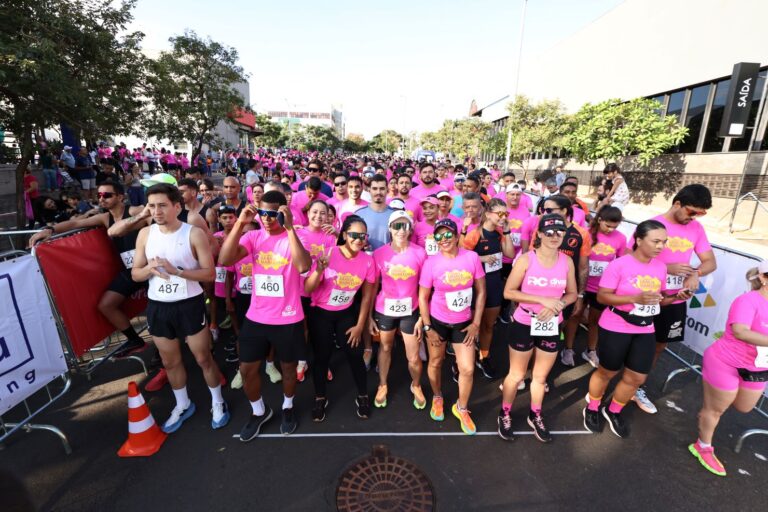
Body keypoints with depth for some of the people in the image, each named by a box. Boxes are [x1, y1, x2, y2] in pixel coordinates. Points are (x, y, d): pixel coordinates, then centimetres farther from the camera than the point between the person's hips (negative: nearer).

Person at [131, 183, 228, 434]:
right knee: (170, 361, 19)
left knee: (204, 358, 9)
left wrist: (176, 270, -25)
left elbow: (210, 274, -14)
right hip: (158, 306, 4)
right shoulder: (145, 234, 0)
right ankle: (183, 405, 42)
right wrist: (150, 269, -17)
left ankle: (218, 403, 31)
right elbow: (135, 274, 5)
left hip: (190, 304, -4)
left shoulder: (194, 233, -12)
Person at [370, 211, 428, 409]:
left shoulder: (420, 253, -11)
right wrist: (369, 316, -2)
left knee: (414, 357, 9)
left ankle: (416, 386, 42)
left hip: (410, 311, 0)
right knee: (385, 348, 22)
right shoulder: (379, 253, -11)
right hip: (384, 310, 0)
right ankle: (382, 385, 47)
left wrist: (422, 317, -4)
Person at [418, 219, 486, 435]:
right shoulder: (431, 262, -16)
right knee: (436, 362, 18)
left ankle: (461, 408, 34)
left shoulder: (472, 257, -13)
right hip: (437, 321, -1)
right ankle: (437, 398, 48)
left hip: (463, 323, 1)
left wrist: (476, 323, -5)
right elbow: (423, 297, -8)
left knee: (468, 369, 5)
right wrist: (427, 328, -8)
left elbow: (481, 291, -4)